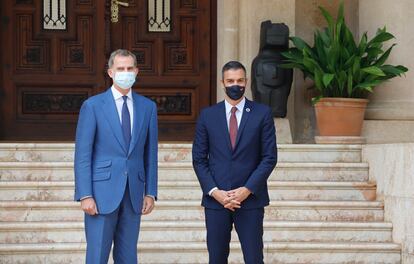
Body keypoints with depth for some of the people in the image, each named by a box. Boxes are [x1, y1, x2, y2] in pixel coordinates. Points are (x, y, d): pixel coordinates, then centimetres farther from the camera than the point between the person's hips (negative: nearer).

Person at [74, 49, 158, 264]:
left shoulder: (148, 107, 9)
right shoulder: (93, 105, -2)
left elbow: (151, 153, 11)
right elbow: (82, 155, -4)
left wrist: (150, 192, 6)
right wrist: (85, 195, -11)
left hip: (133, 195, 3)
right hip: (102, 193, -3)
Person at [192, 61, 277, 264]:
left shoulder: (262, 113, 2)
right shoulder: (207, 115, 6)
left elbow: (269, 157, -1)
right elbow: (199, 159, 6)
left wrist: (247, 190, -10)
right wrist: (214, 192, -7)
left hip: (250, 199, -1)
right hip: (215, 200, 1)